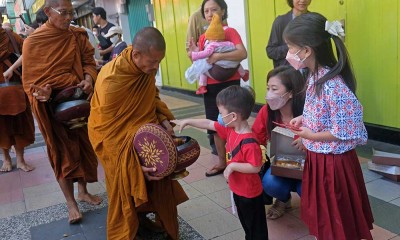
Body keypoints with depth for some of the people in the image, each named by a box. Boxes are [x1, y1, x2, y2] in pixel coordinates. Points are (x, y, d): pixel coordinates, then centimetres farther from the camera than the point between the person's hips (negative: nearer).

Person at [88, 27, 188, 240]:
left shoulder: (147, 67, -12)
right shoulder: (111, 81, -32)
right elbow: (111, 130, -26)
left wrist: (164, 119, -8)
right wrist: (133, 162, -27)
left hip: (144, 132, 6)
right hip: (117, 140, -6)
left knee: (156, 183, 12)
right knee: (126, 194, 5)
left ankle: (143, 220, 35)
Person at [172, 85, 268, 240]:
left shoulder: (249, 142, -32)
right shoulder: (230, 129, -4)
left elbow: (256, 167, -30)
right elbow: (209, 124, 6)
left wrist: (232, 166, -27)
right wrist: (187, 122, 9)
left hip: (250, 193, -9)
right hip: (238, 190, 9)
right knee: (246, 223, 28)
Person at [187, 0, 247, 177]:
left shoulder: (230, 32, -6)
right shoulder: (203, 38, 11)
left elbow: (243, 53, -22)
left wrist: (218, 56, -27)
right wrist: (195, 53, -10)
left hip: (229, 84, -6)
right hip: (210, 86, 6)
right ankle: (222, 161, 26)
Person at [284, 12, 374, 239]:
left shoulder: (333, 85, -28)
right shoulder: (315, 76, 1)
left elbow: (349, 131, -25)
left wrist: (312, 136, -16)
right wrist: (304, 119, 1)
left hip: (333, 163, -9)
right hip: (317, 158, 9)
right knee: (322, 217, 26)